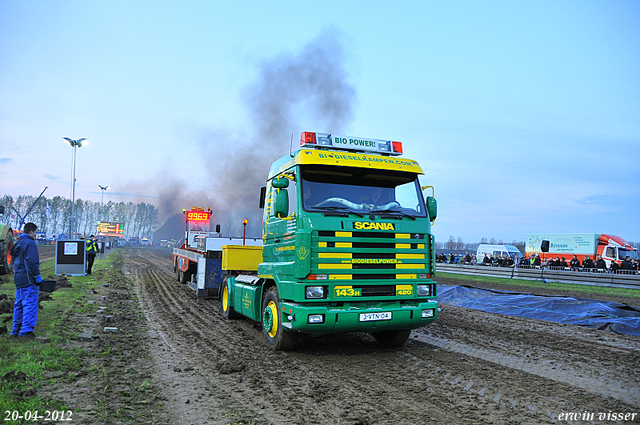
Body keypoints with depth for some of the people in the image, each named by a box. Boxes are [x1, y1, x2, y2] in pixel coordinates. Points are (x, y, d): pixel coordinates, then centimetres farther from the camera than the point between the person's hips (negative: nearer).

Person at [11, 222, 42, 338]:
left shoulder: (18, 243, 17)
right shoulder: (30, 243, -13)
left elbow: (15, 262, 22)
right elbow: (32, 262, -19)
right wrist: (38, 278, -13)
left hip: (18, 279, 10)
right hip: (28, 280, -10)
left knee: (19, 304, 15)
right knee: (30, 304, -7)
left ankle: (16, 330, 21)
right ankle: (26, 330, -8)